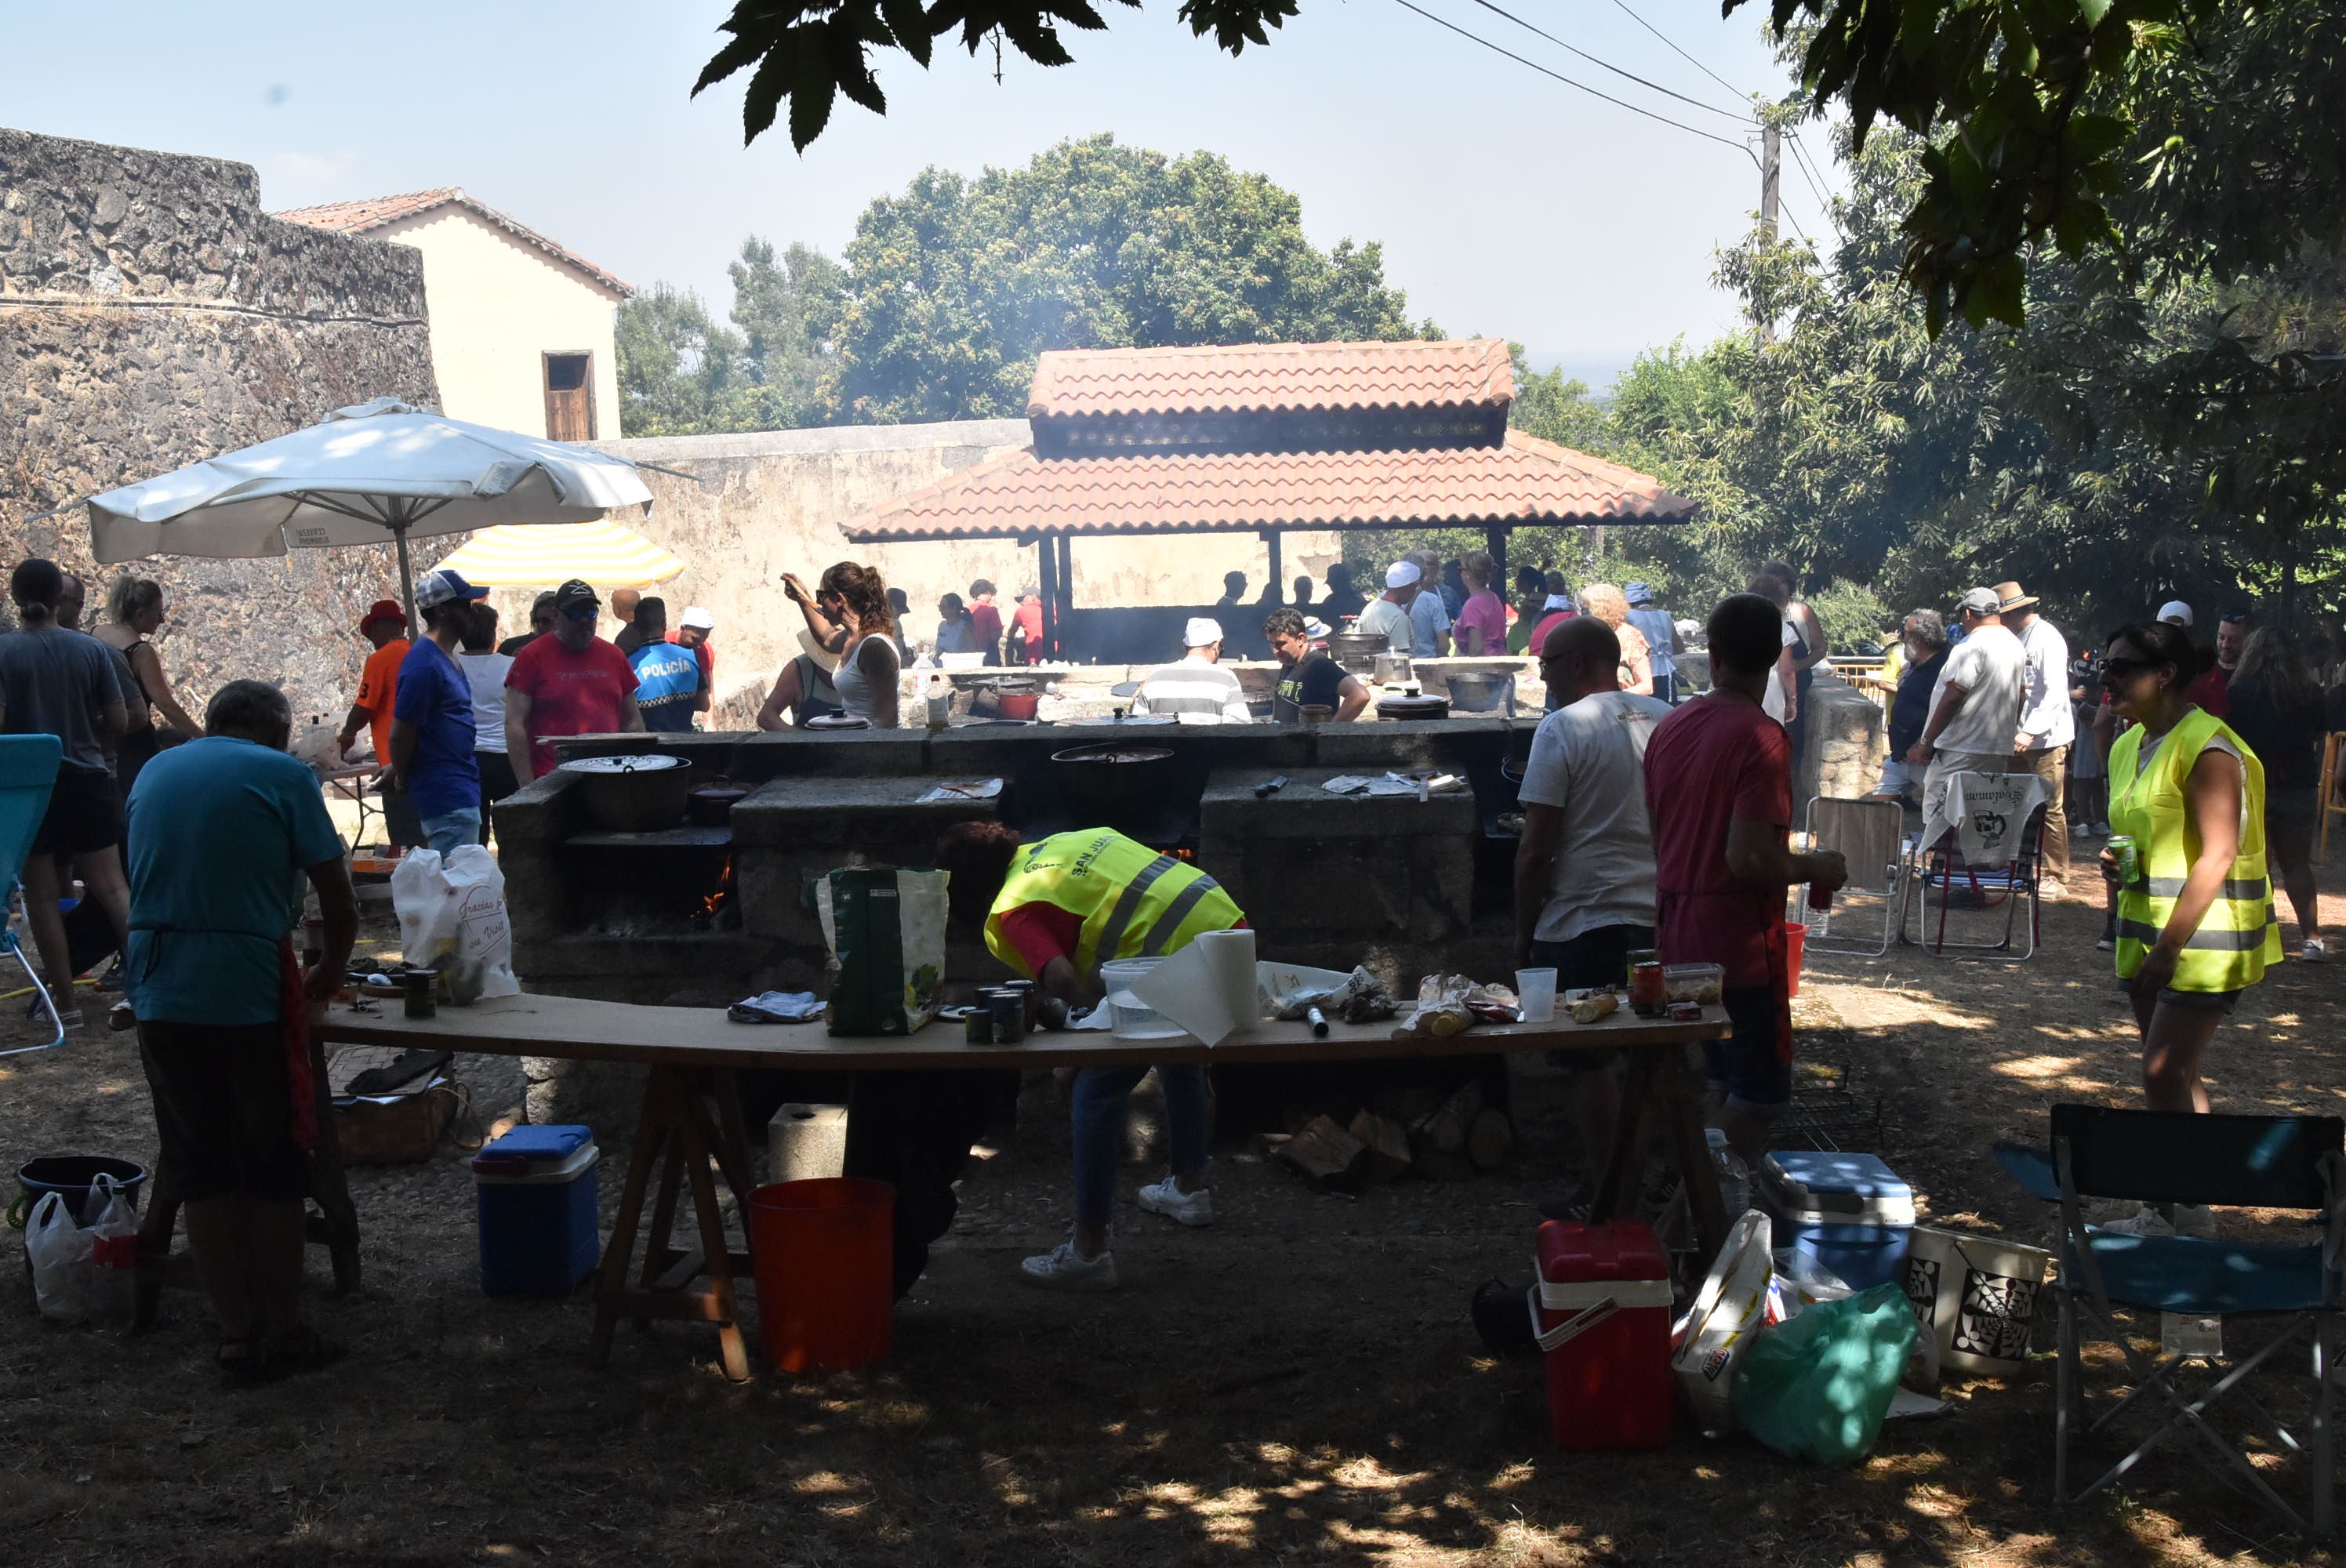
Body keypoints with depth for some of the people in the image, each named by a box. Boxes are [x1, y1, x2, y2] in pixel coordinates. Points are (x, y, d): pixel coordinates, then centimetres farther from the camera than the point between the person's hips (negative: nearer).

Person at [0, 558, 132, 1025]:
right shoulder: (92, 649, -2)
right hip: (87, 780, 2)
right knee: (111, 886, 9)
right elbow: (118, 721, -1)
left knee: (42, 895, 6)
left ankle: (65, 1001, 7)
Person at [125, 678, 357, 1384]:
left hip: (160, 994, 5)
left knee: (201, 1171, 12)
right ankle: (282, 1334, 15)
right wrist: (325, 980, 15)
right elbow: (339, 904, -2)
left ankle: (237, 1339, 17)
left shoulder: (154, 772, 15)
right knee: (274, 1170, 8)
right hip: (249, 994, -5)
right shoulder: (283, 776, -2)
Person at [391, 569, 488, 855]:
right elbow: (400, 735, -15)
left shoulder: (447, 657, 14)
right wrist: (404, 782, -1)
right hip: (447, 798, -10)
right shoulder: (424, 664, -18)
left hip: (461, 792, 10)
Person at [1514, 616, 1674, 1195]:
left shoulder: (1563, 729, -11)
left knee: (1592, 1062, 4)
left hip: (1586, 923, -6)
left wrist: (1524, 930, -3)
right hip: (1662, 916, 6)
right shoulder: (1665, 719, 6)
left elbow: (1536, 849, -13)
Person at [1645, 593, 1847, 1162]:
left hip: (1678, 938, 8)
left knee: (1726, 1083, 21)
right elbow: (1749, 858, -25)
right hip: (1741, 945, -8)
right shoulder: (1761, 737, -19)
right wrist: (1816, 868, -8)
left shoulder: (1669, 727, 5)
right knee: (1762, 1094, 5)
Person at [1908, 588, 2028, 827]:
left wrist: (1926, 742, -12)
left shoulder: (1972, 646, -13)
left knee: (1938, 821, -7)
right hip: (1999, 751, 9)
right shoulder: (2016, 646, 15)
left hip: (1961, 753, -9)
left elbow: (1952, 698, -18)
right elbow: (2020, 694, 21)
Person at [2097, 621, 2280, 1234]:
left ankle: (2184, 1213, -1)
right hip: (2149, 930, 9)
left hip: (2204, 934, -9)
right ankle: (2175, 1206, 20)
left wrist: (2170, 946, -21)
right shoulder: (2129, 747, 11)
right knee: (2176, 1075, 13)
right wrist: (2116, 864, 3)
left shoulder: (2207, 747, -17)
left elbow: (2217, 855, -21)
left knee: (2163, 1074, -11)